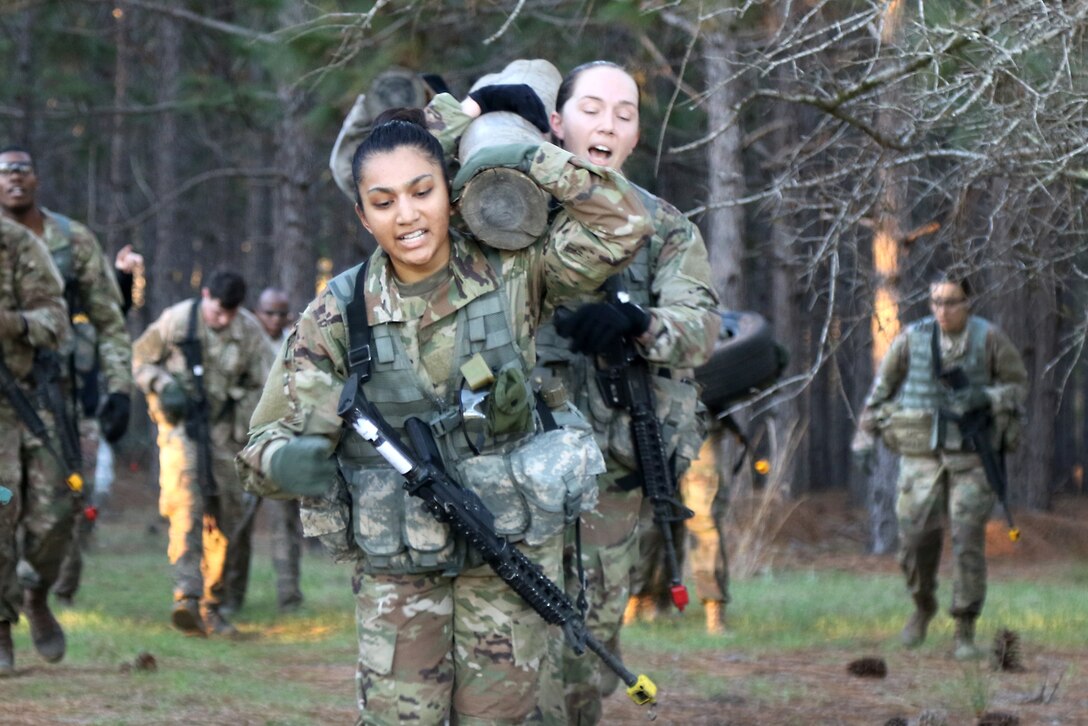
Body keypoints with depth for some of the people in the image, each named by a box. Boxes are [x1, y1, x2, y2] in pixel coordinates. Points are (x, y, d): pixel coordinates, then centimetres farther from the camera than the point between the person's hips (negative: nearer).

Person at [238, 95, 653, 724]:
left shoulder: (509, 274, -5)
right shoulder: (337, 317, -7)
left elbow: (622, 226, -8)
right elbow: (275, 438, -6)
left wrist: (530, 160, -13)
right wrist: (284, 461, -31)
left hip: (512, 547, 0)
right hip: (394, 564, 0)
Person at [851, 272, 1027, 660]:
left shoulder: (989, 338, -4)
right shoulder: (912, 339, 0)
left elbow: (1018, 384, 4)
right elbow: (881, 389, 9)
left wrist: (988, 398, -16)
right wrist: (864, 437, 5)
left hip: (970, 456, -1)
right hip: (922, 453, 1)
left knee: (968, 540, -8)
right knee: (916, 537, -5)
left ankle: (965, 632, 1)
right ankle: (923, 606, 24)